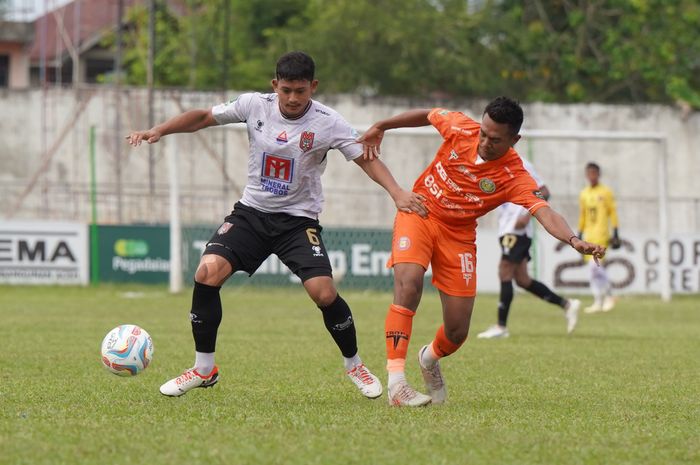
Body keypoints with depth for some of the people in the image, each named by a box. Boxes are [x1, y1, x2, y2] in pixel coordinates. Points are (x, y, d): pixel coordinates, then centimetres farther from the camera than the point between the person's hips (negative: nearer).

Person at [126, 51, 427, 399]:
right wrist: (158, 131, -8)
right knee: (207, 272, -18)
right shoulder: (255, 105, -7)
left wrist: (397, 193, -27)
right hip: (251, 212, 2)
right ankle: (203, 370, -3)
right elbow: (204, 117, 4)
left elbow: (366, 159, -11)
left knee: (323, 292, -19)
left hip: (299, 220, -2)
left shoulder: (327, 123, -12)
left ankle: (354, 365, 10)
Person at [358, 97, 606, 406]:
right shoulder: (460, 128, -16)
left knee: (457, 332, 1)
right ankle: (396, 382, -31)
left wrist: (573, 241, -55)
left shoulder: (514, 177, -21)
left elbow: (544, 212, -36)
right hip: (419, 213, -1)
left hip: (458, 235, 1)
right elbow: (427, 115, 6)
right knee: (409, 284, -29)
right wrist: (380, 128, 12)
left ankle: (430, 358, 40)